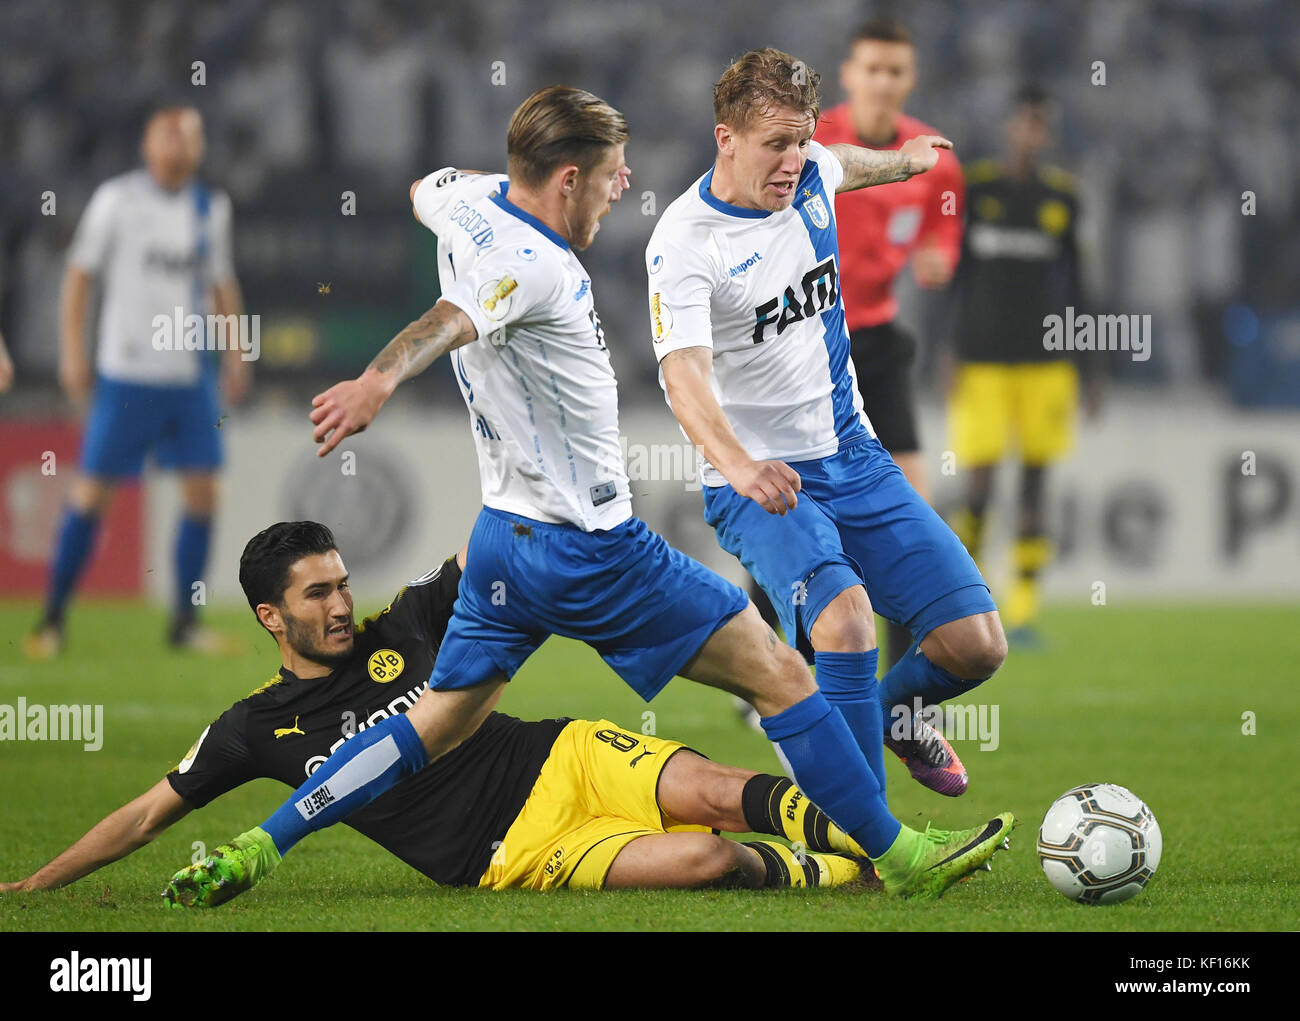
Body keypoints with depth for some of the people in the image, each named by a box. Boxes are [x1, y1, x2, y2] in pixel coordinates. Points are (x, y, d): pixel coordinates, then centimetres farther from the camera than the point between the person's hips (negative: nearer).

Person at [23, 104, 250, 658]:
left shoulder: (211, 207, 10)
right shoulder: (116, 198, -2)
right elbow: (79, 275, 0)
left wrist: (236, 352, 11)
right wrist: (72, 352, -6)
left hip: (190, 375, 4)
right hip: (125, 373, -4)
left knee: (202, 492, -2)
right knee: (91, 492, -4)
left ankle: (185, 619, 8)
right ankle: (53, 618, 5)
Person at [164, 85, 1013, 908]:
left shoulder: (467, 200, 4)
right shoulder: (537, 267, -23)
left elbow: (424, 192, 30)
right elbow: (447, 322, -43)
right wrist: (380, 380, -62)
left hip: (506, 536, 9)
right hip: (591, 553, -9)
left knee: (439, 724, 15)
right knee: (780, 675, -2)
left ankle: (253, 851, 9)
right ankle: (898, 856, 3)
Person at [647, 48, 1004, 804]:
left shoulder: (809, 176, 2)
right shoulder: (684, 243, -19)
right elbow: (684, 374, -34)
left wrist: (908, 160, 51)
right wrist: (739, 465, -52)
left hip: (854, 459, 6)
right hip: (761, 485, -6)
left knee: (977, 646, -4)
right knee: (844, 620, -34)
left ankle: (893, 711, 31)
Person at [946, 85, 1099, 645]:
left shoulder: (1062, 195, 8)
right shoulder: (975, 188, 1)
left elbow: (1072, 284, 13)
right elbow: (953, 274, 3)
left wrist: (1088, 367, 11)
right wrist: (948, 356, -4)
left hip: (1045, 361, 2)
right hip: (982, 361, -2)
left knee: (1035, 482, 1)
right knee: (979, 487, -7)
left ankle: (1024, 610, 6)